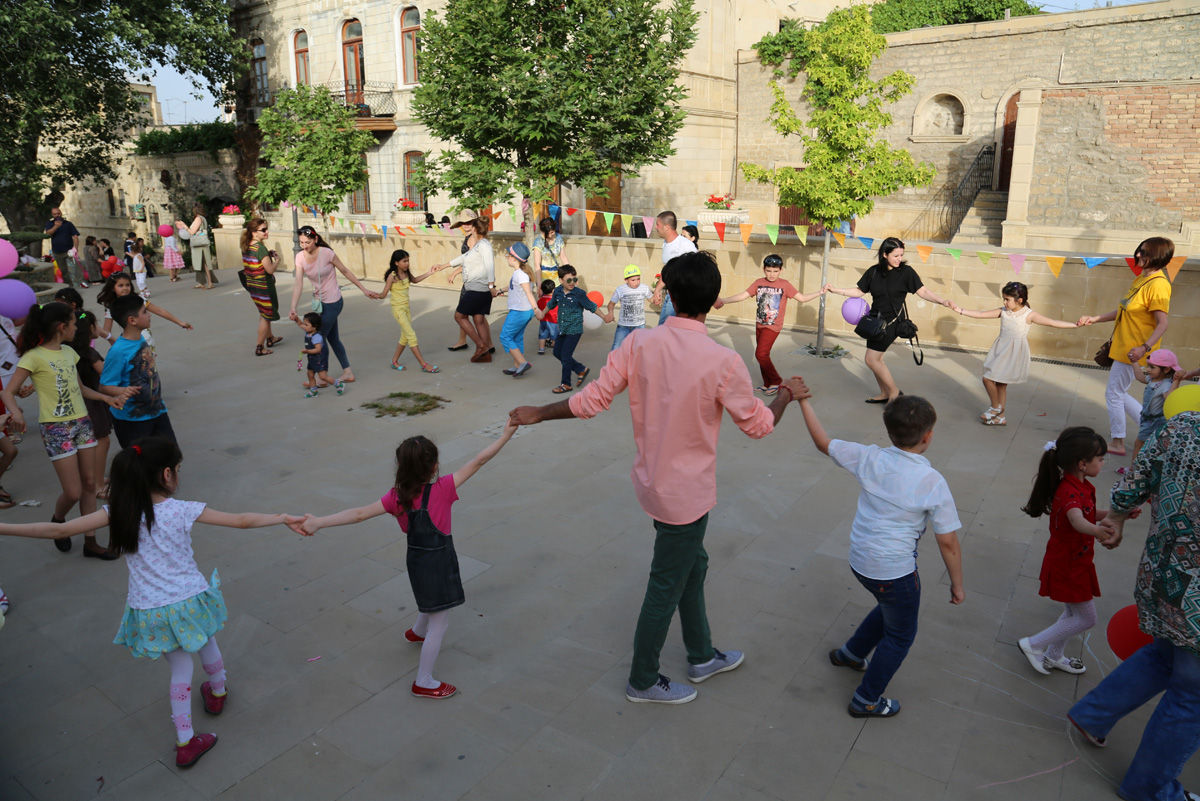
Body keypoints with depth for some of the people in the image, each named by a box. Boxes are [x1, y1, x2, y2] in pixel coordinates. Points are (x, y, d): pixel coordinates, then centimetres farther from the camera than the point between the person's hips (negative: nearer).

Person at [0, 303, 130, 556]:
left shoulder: (69, 352, 9)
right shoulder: (34, 357, -12)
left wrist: (107, 398, 8)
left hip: (82, 422, 7)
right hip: (56, 428, -7)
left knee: (89, 484, 8)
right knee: (73, 492, -6)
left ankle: (90, 542, 17)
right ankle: (57, 521, 28)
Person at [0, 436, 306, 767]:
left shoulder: (119, 513, -9)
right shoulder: (182, 510, -16)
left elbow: (60, 530, -11)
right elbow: (242, 521, -15)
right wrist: (284, 518, -6)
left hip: (149, 611, 2)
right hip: (189, 600, -2)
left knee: (180, 668, 18)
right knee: (206, 643, 29)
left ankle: (185, 742, 20)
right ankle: (217, 693, 53)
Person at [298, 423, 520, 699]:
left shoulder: (397, 495, -11)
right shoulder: (442, 488, -25)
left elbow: (360, 513, -17)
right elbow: (478, 462, -26)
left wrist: (319, 522, -17)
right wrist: (506, 435, -25)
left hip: (416, 559, 7)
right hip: (438, 561, -7)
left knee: (434, 600, 36)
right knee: (440, 622, 8)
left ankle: (417, 632, 63)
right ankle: (423, 682, 19)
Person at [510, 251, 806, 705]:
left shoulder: (639, 345, -11)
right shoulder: (723, 362, -22)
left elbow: (590, 401, -7)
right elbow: (757, 425, -7)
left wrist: (537, 414, 9)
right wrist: (788, 395, 12)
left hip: (653, 480, 6)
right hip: (687, 493, -6)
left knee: (692, 565, 25)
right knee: (667, 587, 12)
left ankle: (702, 657, 45)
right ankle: (643, 682, 32)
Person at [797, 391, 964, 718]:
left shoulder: (869, 458, -9)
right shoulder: (933, 482, -20)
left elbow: (823, 442, 3)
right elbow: (948, 543, -14)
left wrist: (804, 402, 11)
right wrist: (957, 584, 0)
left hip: (860, 562, 6)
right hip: (895, 572, -6)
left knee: (892, 608, 34)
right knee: (900, 635, 19)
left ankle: (851, 652, 51)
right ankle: (866, 700, 30)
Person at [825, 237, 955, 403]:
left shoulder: (906, 272, -10)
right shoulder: (874, 271, 0)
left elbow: (923, 291, -11)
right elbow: (859, 291, 10)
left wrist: (941, 301, -25)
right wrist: (836, 290, 2)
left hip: (891, 322, -5)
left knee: (872, 359, -8)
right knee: (876, 359, 10)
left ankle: (894, 391, 9)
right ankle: (884, 394, 27)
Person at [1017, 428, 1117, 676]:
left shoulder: (1079, 486, 2)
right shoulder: (1070, 492, -30)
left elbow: (1088, 515, 17)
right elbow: (1077, 520, -50)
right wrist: (1096, 531, -70)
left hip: (1075, 562, 10)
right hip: (1068, 566, -10)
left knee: (1073, 613, 22)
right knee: (1086, 618, 2)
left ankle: (1053, 656, 39)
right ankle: (1033, 644, 12)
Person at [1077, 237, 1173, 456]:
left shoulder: (1157, 285, -19)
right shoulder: (1141, 279, 10)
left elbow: (1162, 324, -22)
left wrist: (1145, 348, -32)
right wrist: (1094, 319, 14)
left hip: (1132, 351, -9)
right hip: (1122, 346, 9)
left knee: (1114, 393, 1)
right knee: (1119, 394, 17)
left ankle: (1117, 443, 13)